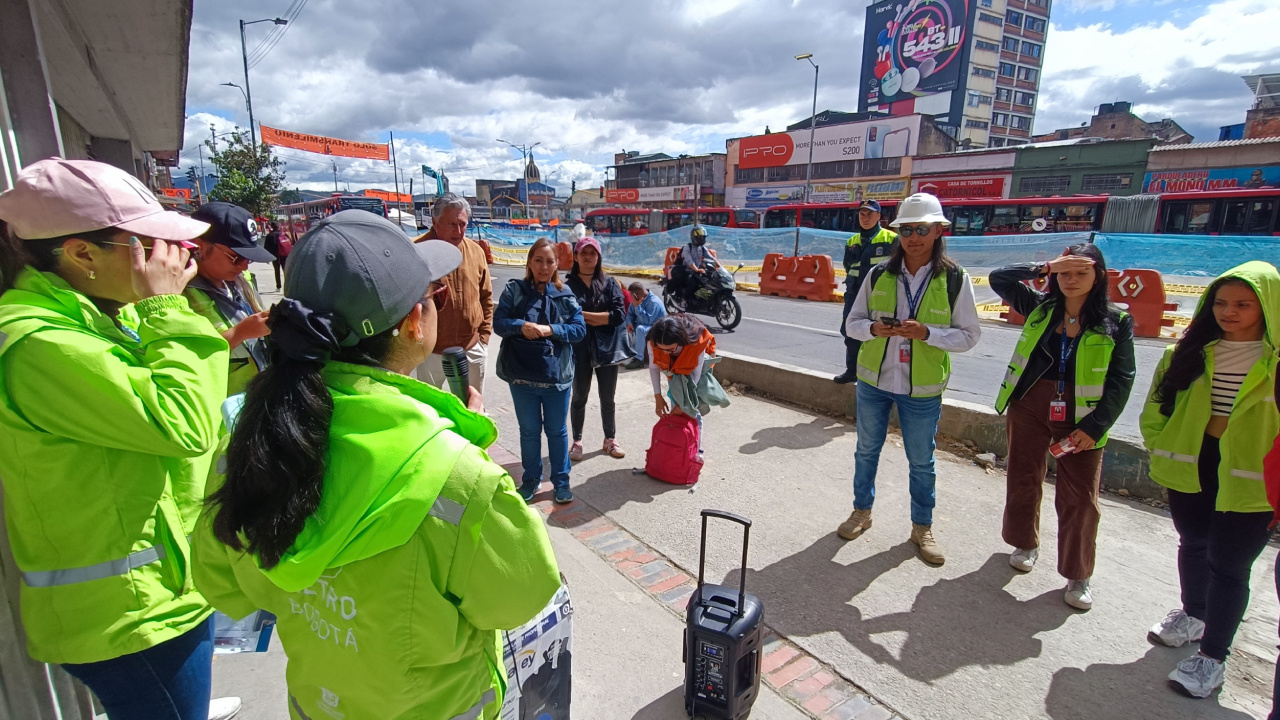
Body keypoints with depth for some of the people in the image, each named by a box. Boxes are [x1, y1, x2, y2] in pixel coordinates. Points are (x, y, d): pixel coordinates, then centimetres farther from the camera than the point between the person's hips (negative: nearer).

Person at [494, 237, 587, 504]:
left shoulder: (565, 295, -1)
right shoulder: (514, 290, -1)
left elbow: (579, 329, -5)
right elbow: (498, 322, -4)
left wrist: (550, 329, -19)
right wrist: (521, 326, -23)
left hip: (556, 375, 0)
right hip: (522, 375, 1)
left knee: (557, 431, 12)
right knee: (529, 431, 15)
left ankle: (561, 480, 27)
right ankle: (531, 479, 33)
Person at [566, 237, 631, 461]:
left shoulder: (610, 283, 2)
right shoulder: (568, 286, -3)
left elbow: (619, 314, -10)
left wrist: (584, 314, -12)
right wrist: (601, 318, -12)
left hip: (607, 347, 2)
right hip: (579, 349, -1)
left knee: (607, 397, 13)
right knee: (579, 397, 12)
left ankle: (610, 439, 30)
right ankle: (577, 441, 27)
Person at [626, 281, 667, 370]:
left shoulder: (654, 302, -25)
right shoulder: (638, 299, -1)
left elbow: (647, 321, -33)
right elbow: (630, 313, 9)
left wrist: (637, 306, -31)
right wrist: (629, 323, -12)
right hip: (644, 327, 9)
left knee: (640, 329, -38)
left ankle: (639, 359, -33)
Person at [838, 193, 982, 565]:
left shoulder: (954, 279, -8)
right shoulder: (879, 275, -2)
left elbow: (969, 335, -6)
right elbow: (852, 323, 2)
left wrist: (926, 333, -23)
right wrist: (874, 328, -20)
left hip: (922, 388, -2)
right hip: (873, 380, 2)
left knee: (921, 461, 12)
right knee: (867, 449, 17)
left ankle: (922, 527, 32)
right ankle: (861, 512, 37)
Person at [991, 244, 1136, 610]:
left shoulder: (1116, 322, -3)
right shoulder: (1039, 307, 3)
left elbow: (1121, 380, -4)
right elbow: (999, 278, -2)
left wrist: (1095, 427, -11)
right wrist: (1044, 267, -12)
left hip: (1082, 419, -2)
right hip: (1029, 408, 2)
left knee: (1081, 498, 3)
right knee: (1024, 481, 14)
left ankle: (1078, 575, 20)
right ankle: (1026, 544, 38)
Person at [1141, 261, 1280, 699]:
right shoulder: (1192, 351, 0)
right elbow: (1158, 402, 9)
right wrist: (1160, 447, 4)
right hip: (1190, 465, 4)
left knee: (1228, 564, 2)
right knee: (1193, 545, 22)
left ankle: (1213, 657, 17)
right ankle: (1194, 615, 45)